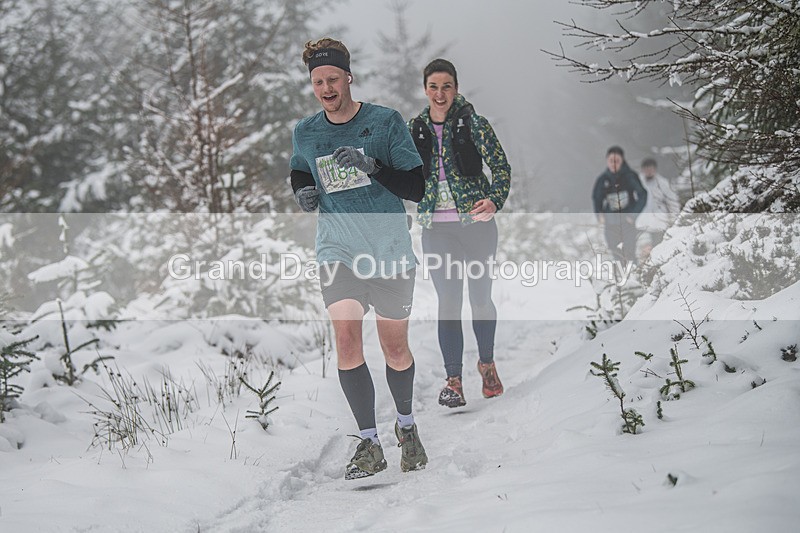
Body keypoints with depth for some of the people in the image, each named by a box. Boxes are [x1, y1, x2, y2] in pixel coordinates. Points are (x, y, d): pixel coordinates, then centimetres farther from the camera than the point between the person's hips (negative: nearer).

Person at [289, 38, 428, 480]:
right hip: (337, 252, 1)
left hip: (390, 252, -1)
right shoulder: (304, 133, 4)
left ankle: (406, 426, 33)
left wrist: (372, 166, -23)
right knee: (346, 338, -17)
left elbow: (416, 187, -8)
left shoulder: (386, 122, -6)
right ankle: (369, 444, -9)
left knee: (395, 348, 6)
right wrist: (303, 192, 1)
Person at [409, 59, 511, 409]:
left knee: (481, 298, 6)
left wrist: (494, 201, -17)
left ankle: (487, 363, 28)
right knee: (448, 302, -3)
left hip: (476, 222, -2)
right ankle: (453, 379, 1)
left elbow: (501, 166, -5)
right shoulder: (415, 129, 6)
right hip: (436, 227, 2)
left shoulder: (473, 124, -4)